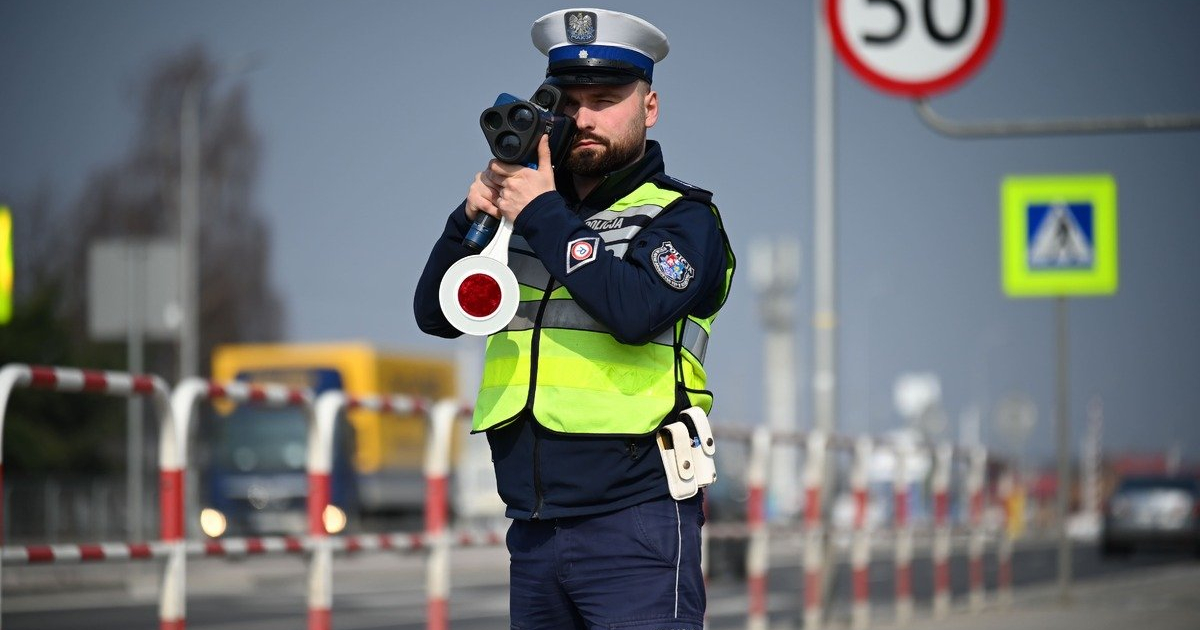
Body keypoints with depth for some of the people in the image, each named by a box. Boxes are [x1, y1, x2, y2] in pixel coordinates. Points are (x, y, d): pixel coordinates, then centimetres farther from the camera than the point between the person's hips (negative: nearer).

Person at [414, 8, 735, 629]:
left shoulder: (682, 217, 0)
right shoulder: (524, 211, 16)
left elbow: (635, 310, -19)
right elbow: (436, 315, 11)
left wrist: (542, 214, -12)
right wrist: (472, 216, -5)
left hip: (633, 521, -6)